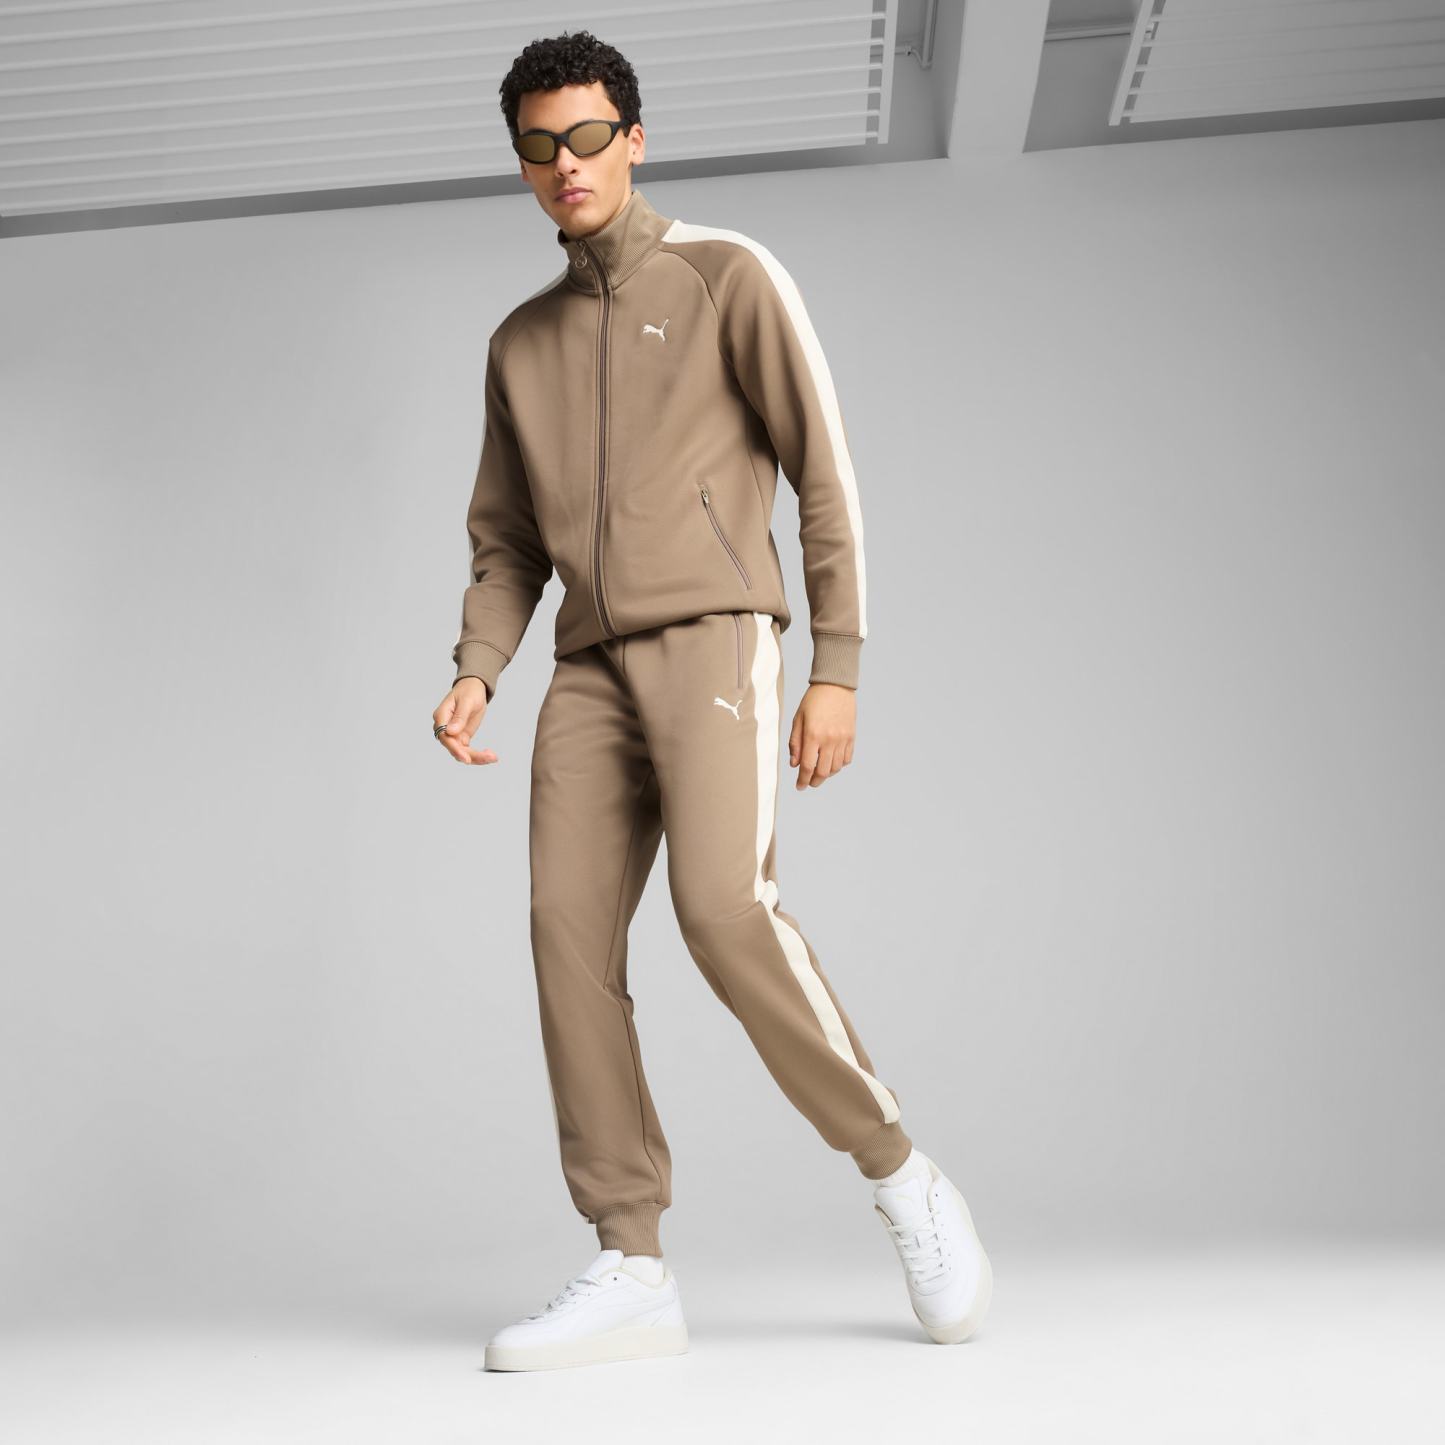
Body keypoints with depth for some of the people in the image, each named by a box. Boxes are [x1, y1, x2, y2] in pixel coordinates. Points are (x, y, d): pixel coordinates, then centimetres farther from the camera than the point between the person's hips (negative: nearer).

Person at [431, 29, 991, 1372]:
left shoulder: (731, 275, 7)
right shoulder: (518, 342, 23)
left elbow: (826, 477, 0)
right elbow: (506, 540, 20)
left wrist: (837, 668, -9)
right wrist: (474, 674, 2)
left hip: (713, 638, -5)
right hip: (591, 670, 5)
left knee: (725, 911, -25)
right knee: (569, 933, -10)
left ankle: (898, 1177, -6)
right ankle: (631, 1270, -8)